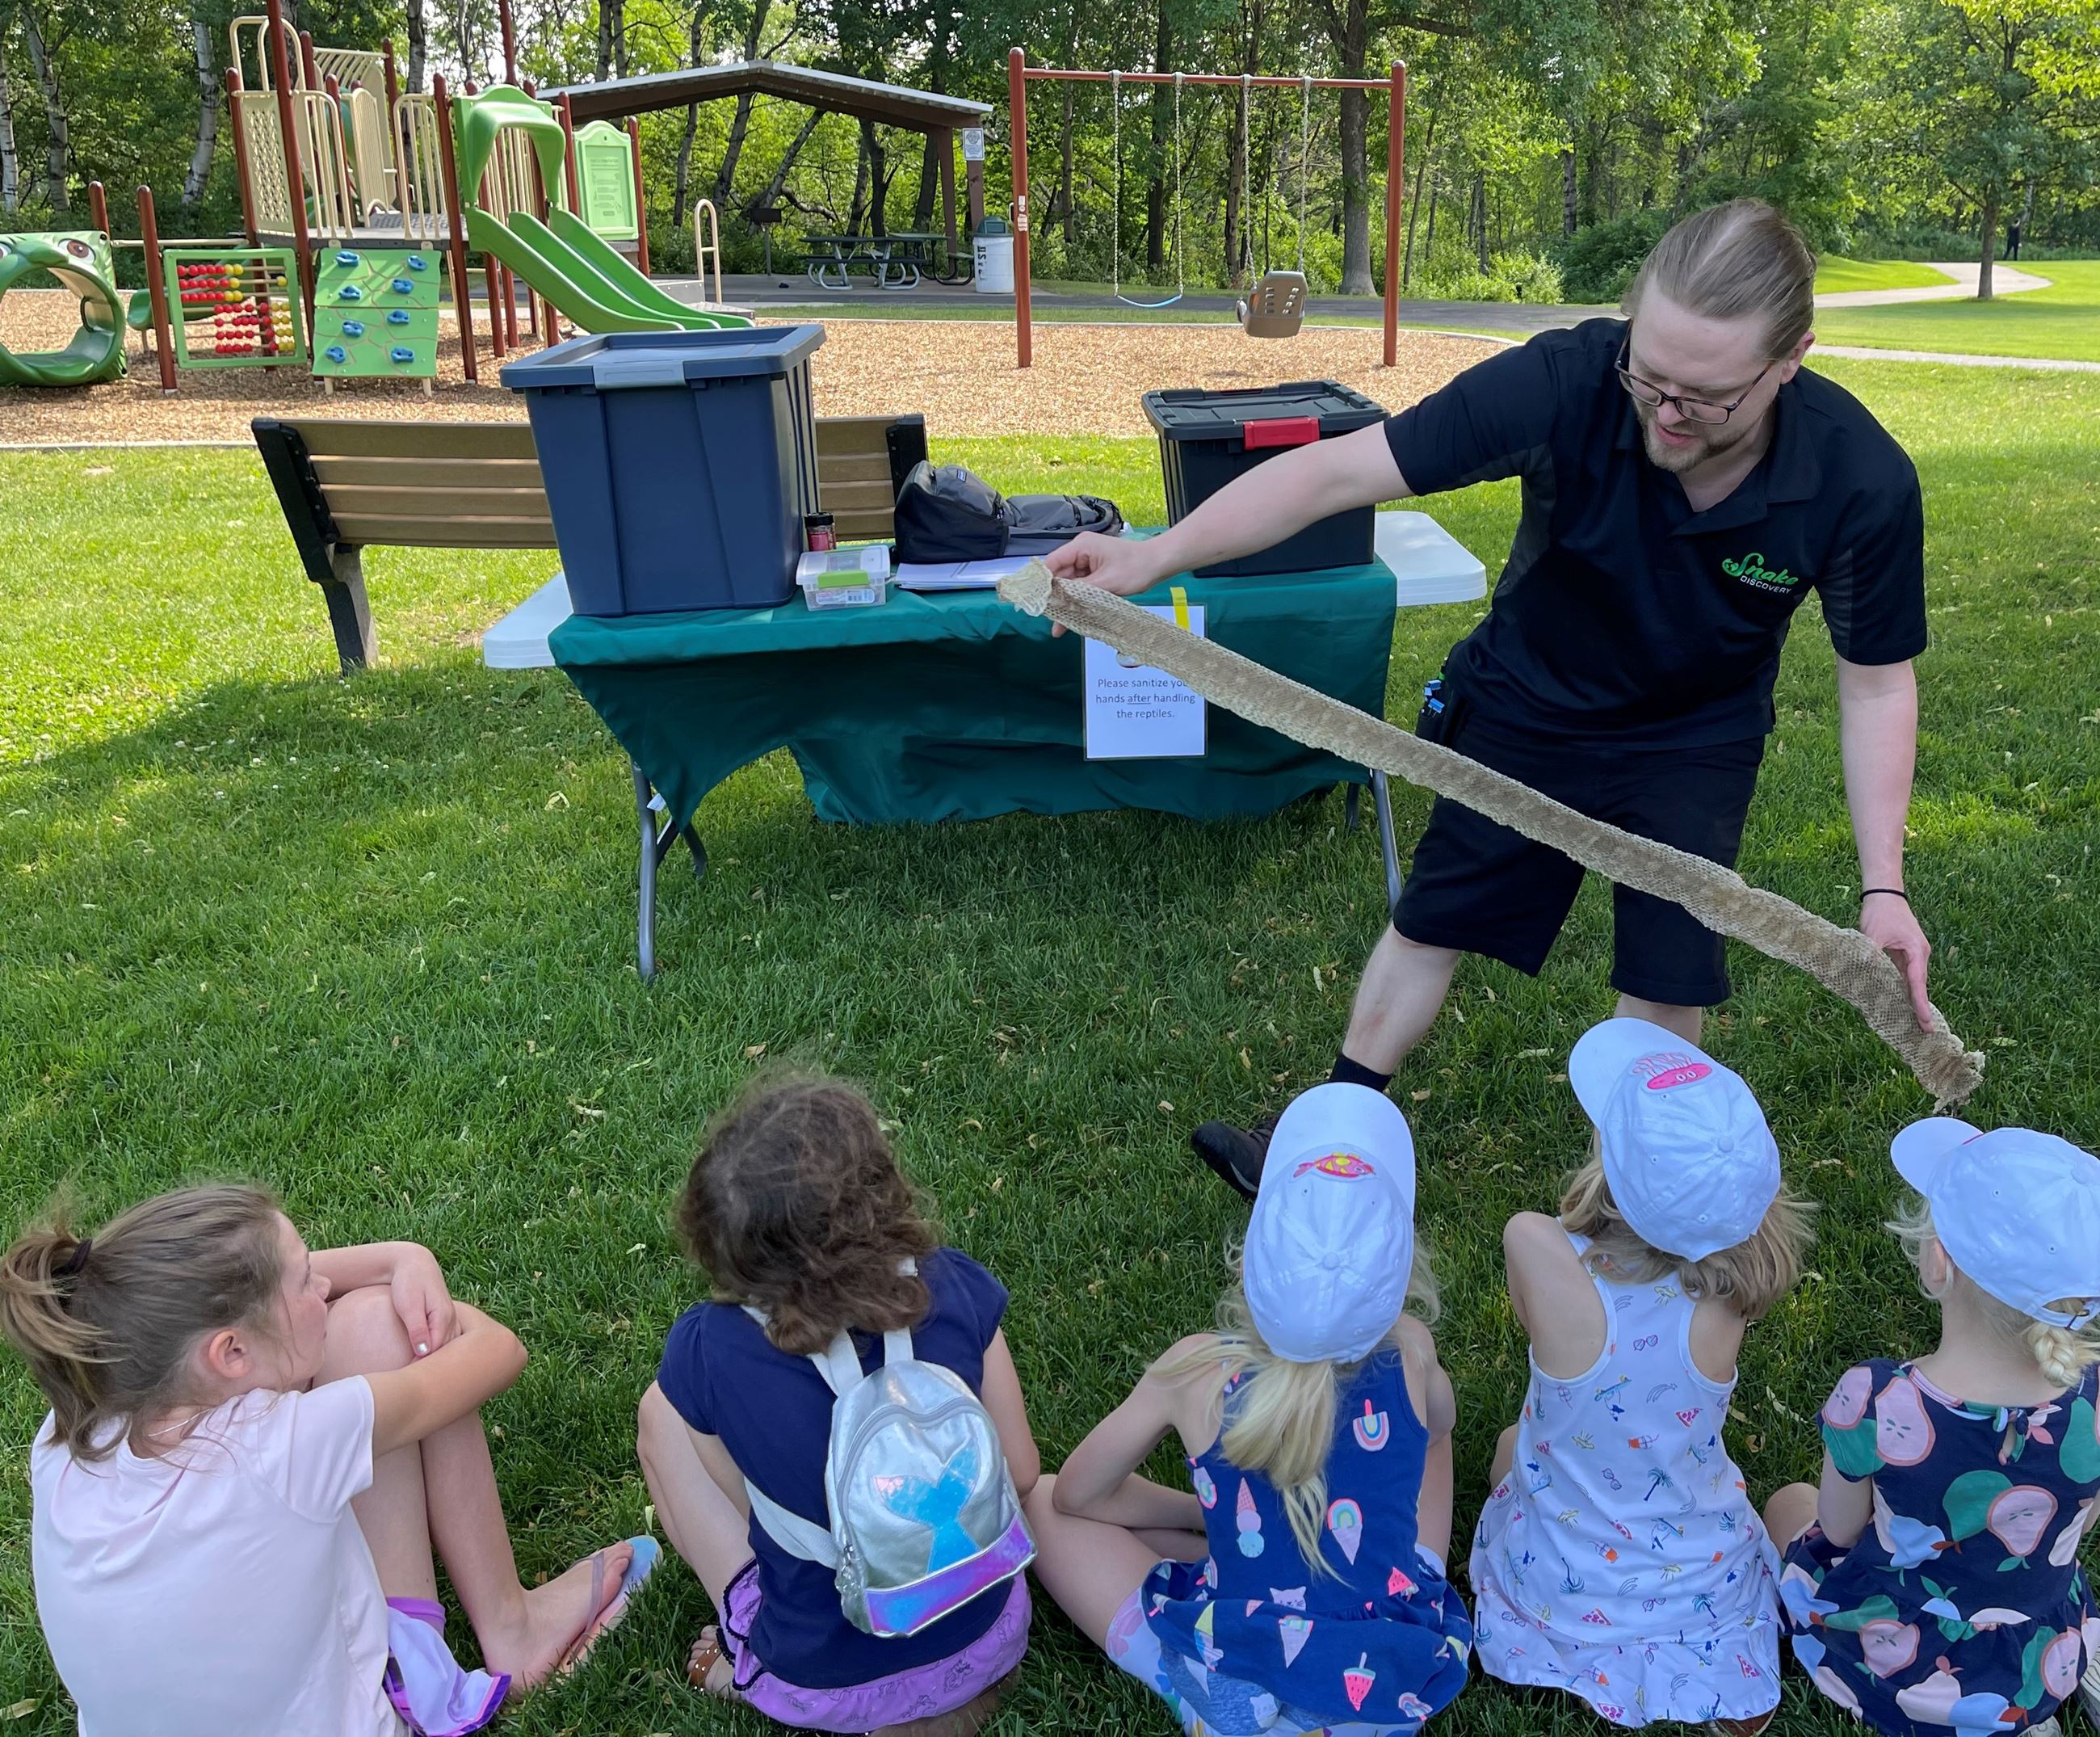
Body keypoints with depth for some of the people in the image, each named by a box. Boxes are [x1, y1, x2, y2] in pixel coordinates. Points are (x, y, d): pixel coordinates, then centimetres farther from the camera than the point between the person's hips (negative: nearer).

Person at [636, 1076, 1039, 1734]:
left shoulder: (707, 1351, -25)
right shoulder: (956, 1290, -21)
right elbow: (1021, 1473, -6)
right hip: (988, 1643, 2)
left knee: (661, 1411, 10)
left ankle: (748, 1657, 13)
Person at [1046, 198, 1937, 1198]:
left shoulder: (1862, 482, -28)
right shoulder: (1565, 383, -34)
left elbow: (1877, 682, -14)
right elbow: (1340, 470, -35)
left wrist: (1881, 885, -20)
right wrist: (1157, 555, -45)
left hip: (1694, 746, 0)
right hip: (1525, 698, 0)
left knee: (1667, 982, 1)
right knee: (1432, 922, 10)